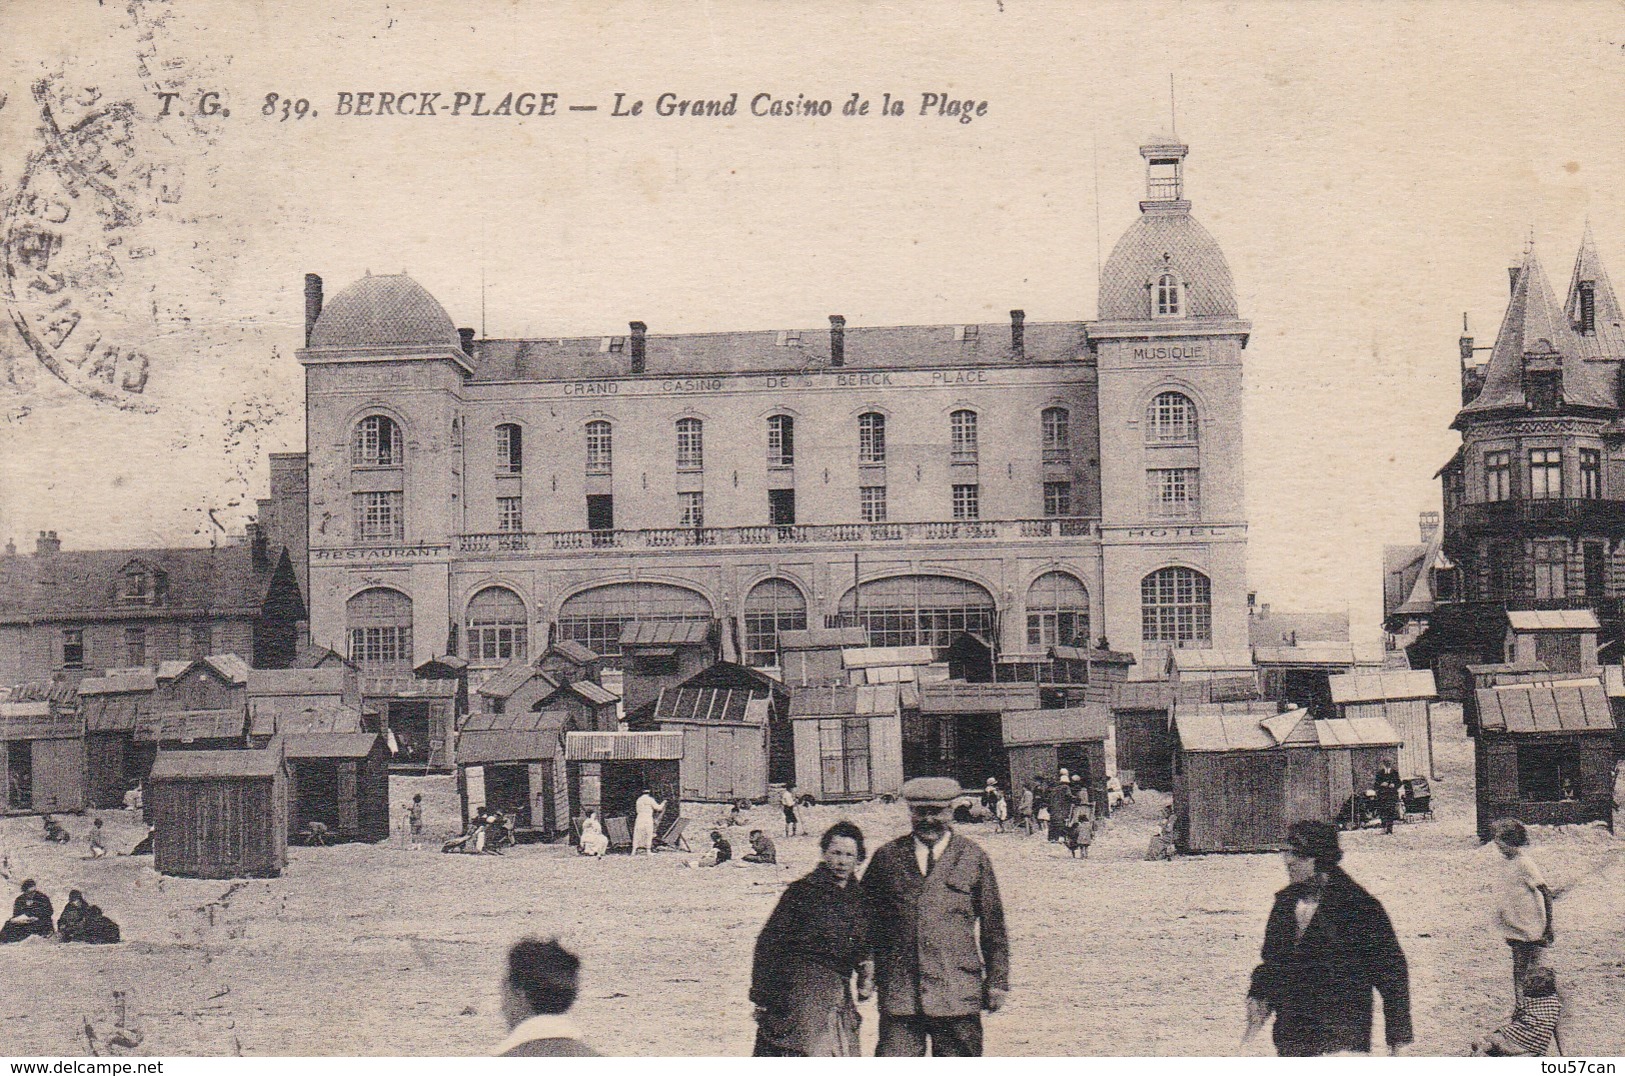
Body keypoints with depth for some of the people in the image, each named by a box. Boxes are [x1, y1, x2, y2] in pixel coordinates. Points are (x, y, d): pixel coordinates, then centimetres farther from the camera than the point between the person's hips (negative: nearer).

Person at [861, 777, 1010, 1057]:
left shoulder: (973, 857, 5)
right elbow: (864, 915, 15)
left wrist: (997, 981, 6)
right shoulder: (887, 857, 7)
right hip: (899, 993, 0)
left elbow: (993, 925, 8)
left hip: (958, 992, 0)